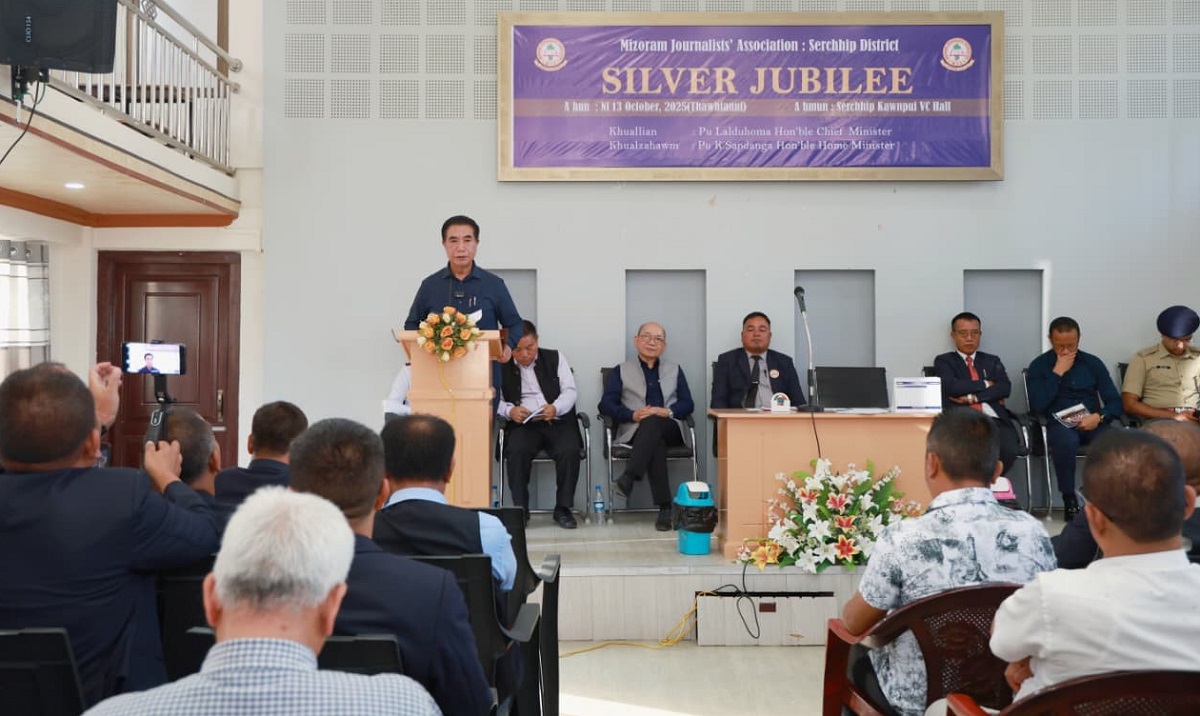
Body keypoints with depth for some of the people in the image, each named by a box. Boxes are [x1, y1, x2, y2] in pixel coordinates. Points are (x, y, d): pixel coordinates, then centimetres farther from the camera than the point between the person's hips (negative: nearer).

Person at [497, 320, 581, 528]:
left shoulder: (555, 358, 12)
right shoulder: (502, 367, 11)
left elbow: (570, 390, 4)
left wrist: (555, 408, -18)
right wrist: (510, 410, -18)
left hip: (558, 422, 1)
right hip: (523, 424, 0)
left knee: (570, 451, -30)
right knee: (517, 451, -33)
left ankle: (563, 508, -13)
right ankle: (520, 509, -17)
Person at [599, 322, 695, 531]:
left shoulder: (675, 370, 27)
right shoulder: (621, 370, 21)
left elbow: (687, 404, 13)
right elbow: (606, 404, 6)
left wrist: (668, 412, -10)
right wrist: (633, 415, -14)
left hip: (669, 429, 1)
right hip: (635, 430, -1)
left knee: (652, 422, -37)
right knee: (654, 440, -38)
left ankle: (628, 478, -49)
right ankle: (665, 508, -43)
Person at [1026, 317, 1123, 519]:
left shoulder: (1093, 363, 11)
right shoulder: (1039, 365, 4)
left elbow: (1115, 402, 6)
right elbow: (1037, 406, -10)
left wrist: (1099, 417, -15)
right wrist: (1057, 372, -9)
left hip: (1092, 423, 2)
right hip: (1059, 424, -2)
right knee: (1067, 440, -38)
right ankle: (1069, 500, -21)